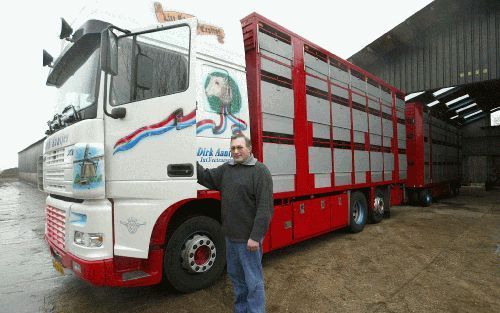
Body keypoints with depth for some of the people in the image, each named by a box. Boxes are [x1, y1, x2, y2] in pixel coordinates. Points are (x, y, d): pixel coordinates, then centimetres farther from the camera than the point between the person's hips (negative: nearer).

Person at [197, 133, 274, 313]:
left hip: (248, 239, -7)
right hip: (231, 236, 8)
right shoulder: (226, 168, 9)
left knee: (253, 281, 5)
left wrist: (255, 236, -21)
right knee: (236, 276, 22)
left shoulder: (260, 171, -14)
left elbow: (265, 208, -19)